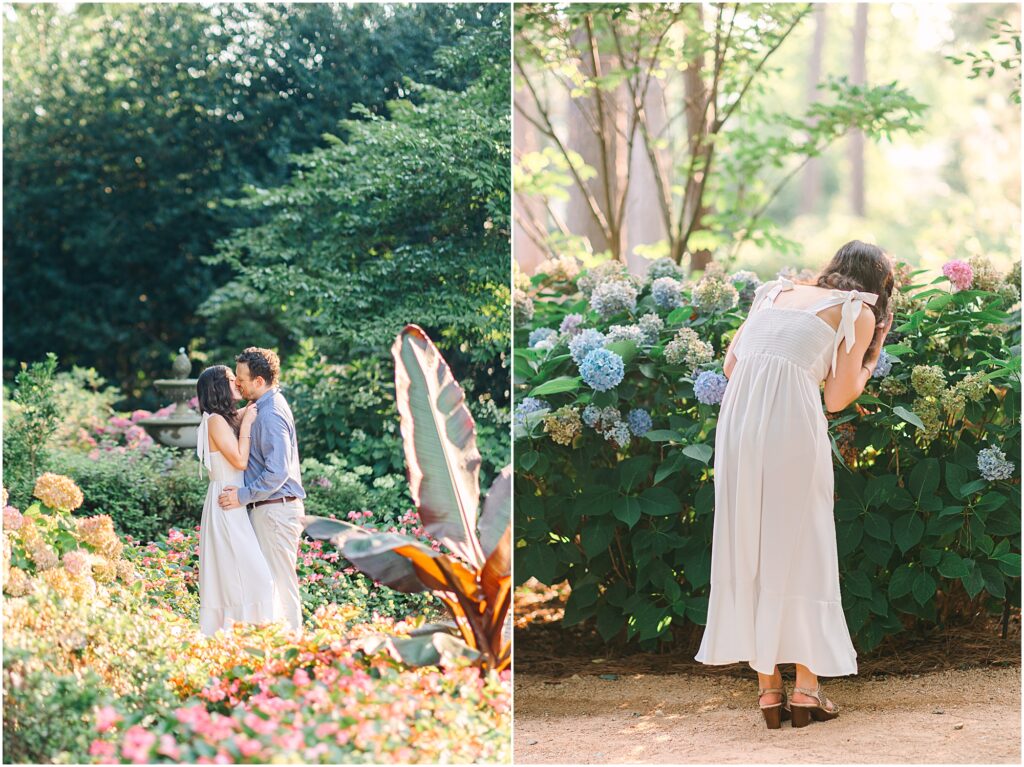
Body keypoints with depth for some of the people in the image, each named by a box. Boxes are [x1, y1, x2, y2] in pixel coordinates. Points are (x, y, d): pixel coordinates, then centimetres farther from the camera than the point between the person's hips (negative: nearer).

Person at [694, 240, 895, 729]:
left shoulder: (778, 292, 24)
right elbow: (838, 399, 7)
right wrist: (872, 357, 21)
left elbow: (730, 364, 20)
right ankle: (806, 686, 4)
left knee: (747, 547, 8)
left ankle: (768, 688, 9)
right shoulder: (859, 313, 11)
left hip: (737, 418, 4)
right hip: (793, 421, -4)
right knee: (802, 548, 6)